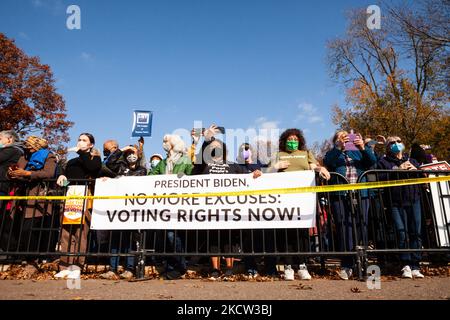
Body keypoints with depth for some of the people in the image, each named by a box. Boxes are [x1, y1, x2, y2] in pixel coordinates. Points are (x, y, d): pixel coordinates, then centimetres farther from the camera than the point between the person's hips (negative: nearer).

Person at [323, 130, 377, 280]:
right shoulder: (333, 153, 18)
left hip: (360, 194, 2)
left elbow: (372, 161, 6)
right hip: (340, 195, -2)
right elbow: (327, 162, -5)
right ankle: (346, 265, -6)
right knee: (344, 227, -9)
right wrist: (339, 147, -17)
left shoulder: (358, 152, 23)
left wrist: (363, 147, -10)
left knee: (361, 226, -4)